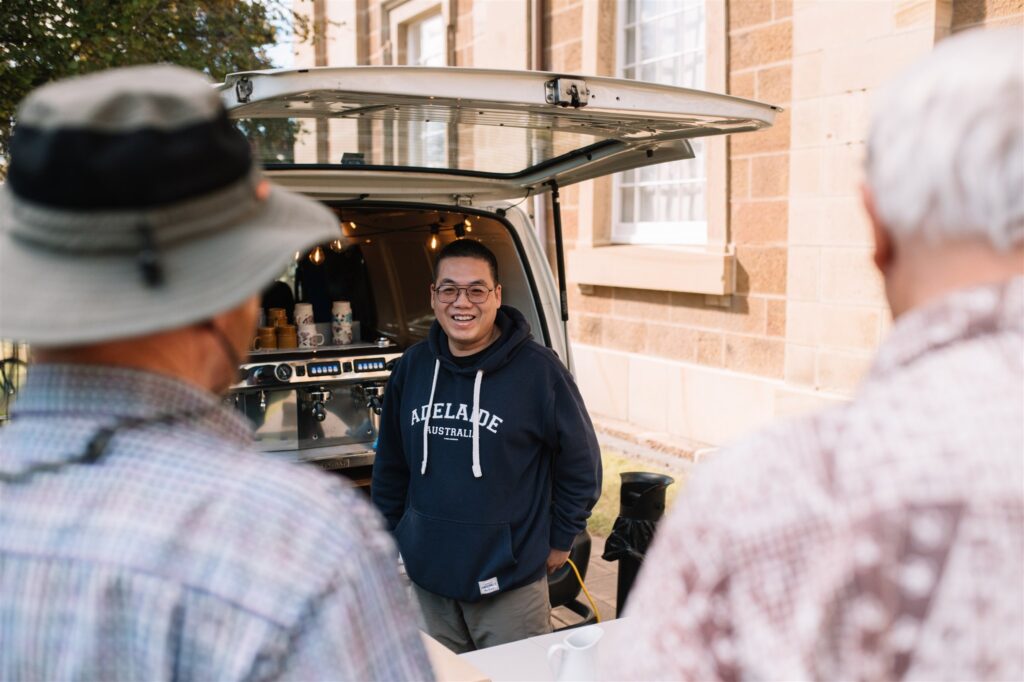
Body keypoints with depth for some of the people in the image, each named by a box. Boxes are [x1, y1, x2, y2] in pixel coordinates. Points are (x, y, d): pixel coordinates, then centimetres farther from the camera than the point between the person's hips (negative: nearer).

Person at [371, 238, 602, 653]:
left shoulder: (537, 369, -12)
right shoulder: (413, 366, 2)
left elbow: (581, 462, -3)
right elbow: (391, 466, 14)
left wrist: (560, 540, 2)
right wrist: (389, 537, 15)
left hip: (510, 584, -4)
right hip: (426, 578, 4)